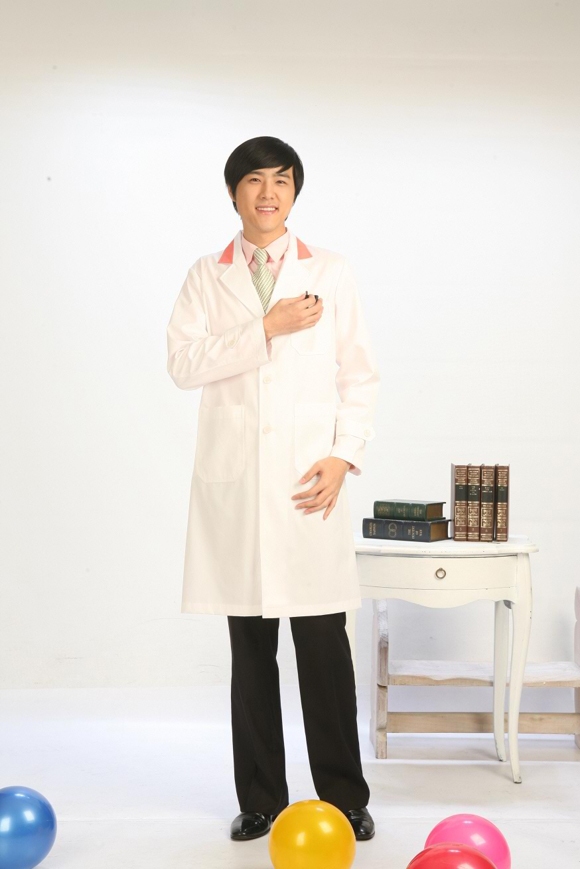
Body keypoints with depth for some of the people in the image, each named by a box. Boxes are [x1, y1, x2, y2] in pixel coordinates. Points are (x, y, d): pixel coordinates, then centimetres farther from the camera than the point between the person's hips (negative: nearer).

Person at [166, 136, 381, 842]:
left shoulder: (331, 274, 9)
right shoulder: (206, 277, 10)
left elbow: (360, 376, 7)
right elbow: (182, 363, -4)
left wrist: (344, 455, -6)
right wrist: (265, 327, -12)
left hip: (309, 480, -1)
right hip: (234, 483, 1)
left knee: (325, 644, -1)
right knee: (250, 648, 7)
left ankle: (343, 797, 13)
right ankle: (260, 799, 19)